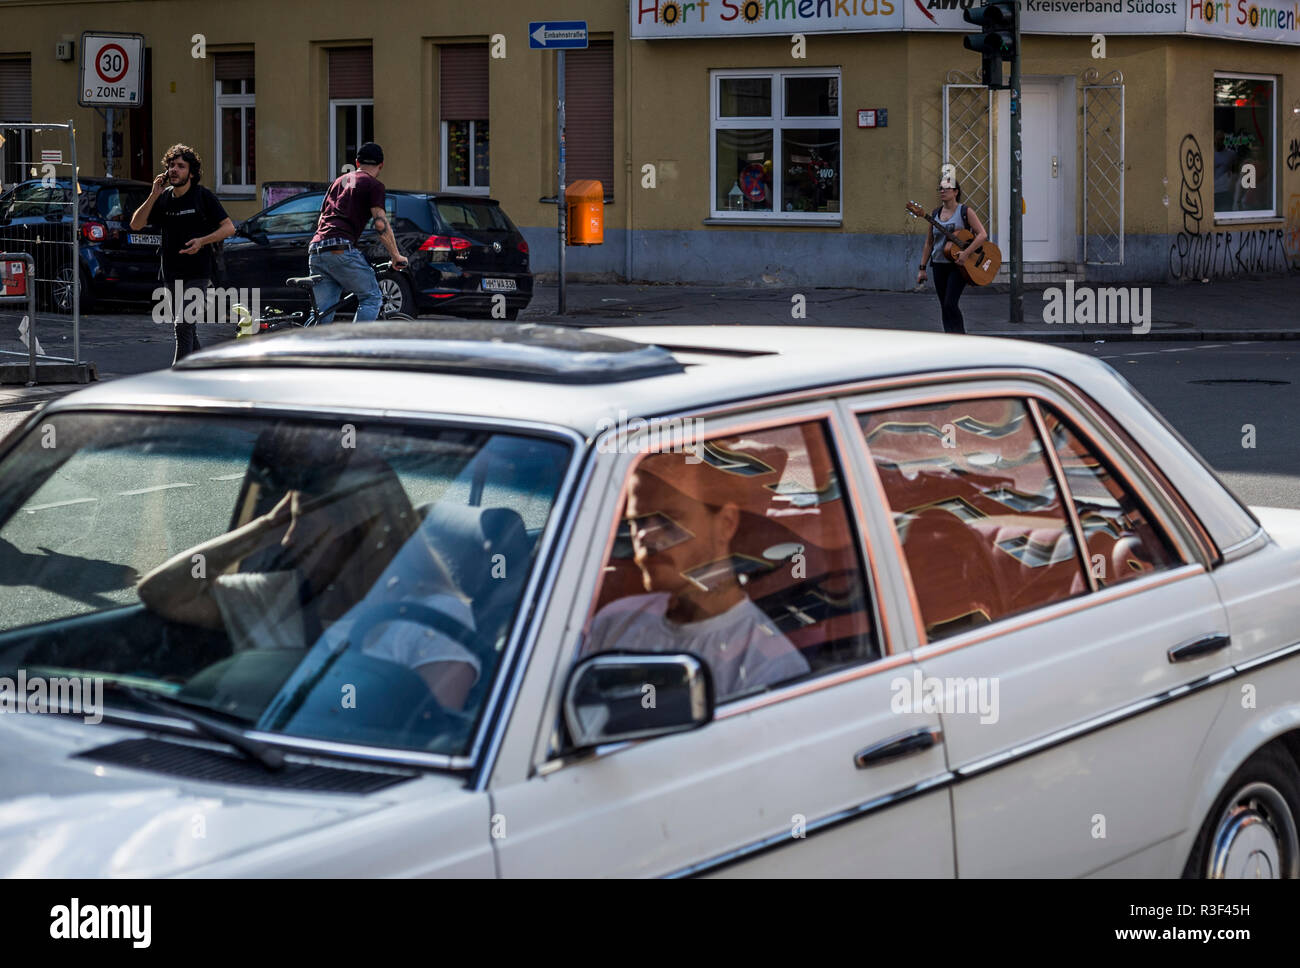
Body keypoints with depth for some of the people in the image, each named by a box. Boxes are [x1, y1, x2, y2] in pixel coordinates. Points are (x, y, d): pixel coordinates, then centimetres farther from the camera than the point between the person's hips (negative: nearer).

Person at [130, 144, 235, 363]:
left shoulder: (203, 196, -4)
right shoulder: (163, 198, 8)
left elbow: (229, 227, -4)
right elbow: (136, 225, 2)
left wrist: (202, 241, -19)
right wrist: (153, 195, -8)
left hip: (197, 274, -6)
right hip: (171, 275, 6)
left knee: (183, 327, -17)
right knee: (184, 330, 13)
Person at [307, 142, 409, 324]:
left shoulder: (339, 180, 27)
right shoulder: (374, 185, 5)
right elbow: (381, 225, -6)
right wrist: (396, 257, 1)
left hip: (315, 250, 7)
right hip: (340, 249, -7)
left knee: (322, 314, 8)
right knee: (372, 297, 3)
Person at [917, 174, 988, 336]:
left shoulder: (965, 211, -4)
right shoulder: (936, 213, 11)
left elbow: (982, 234, -12)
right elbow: (929, 243, 15)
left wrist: (966, 253, -23)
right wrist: (922, 268, 9)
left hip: (958, 265, -6)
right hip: (939, 265, 6)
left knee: (950, 304, -17)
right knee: (944, 306, 6)